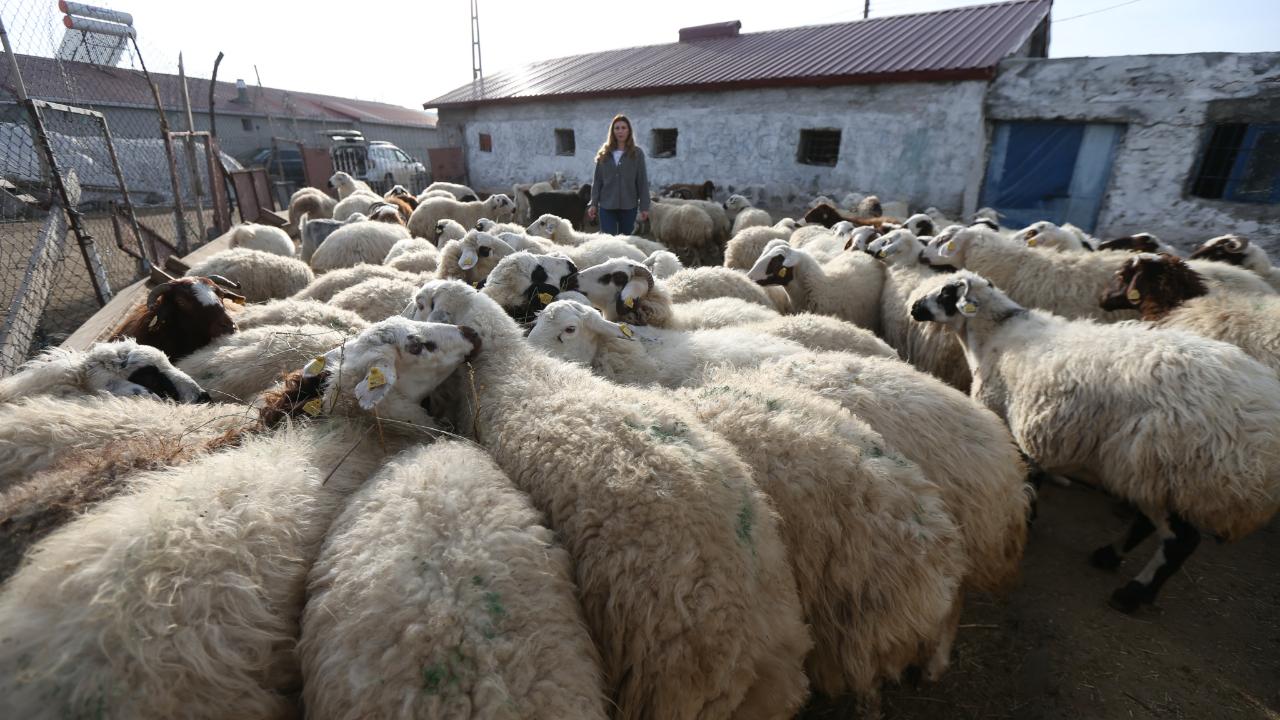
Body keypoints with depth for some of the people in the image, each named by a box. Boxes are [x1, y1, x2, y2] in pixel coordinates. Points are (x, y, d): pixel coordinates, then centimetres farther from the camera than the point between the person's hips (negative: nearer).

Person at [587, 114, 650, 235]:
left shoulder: (637, 153, 1)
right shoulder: (604, 153, 7)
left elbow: (642, 181, -1)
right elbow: (597, 180, 8)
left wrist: (644, 206, -5)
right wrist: (593, 203, 1)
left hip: (629, 206, -1)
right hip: (606, 205, 1)